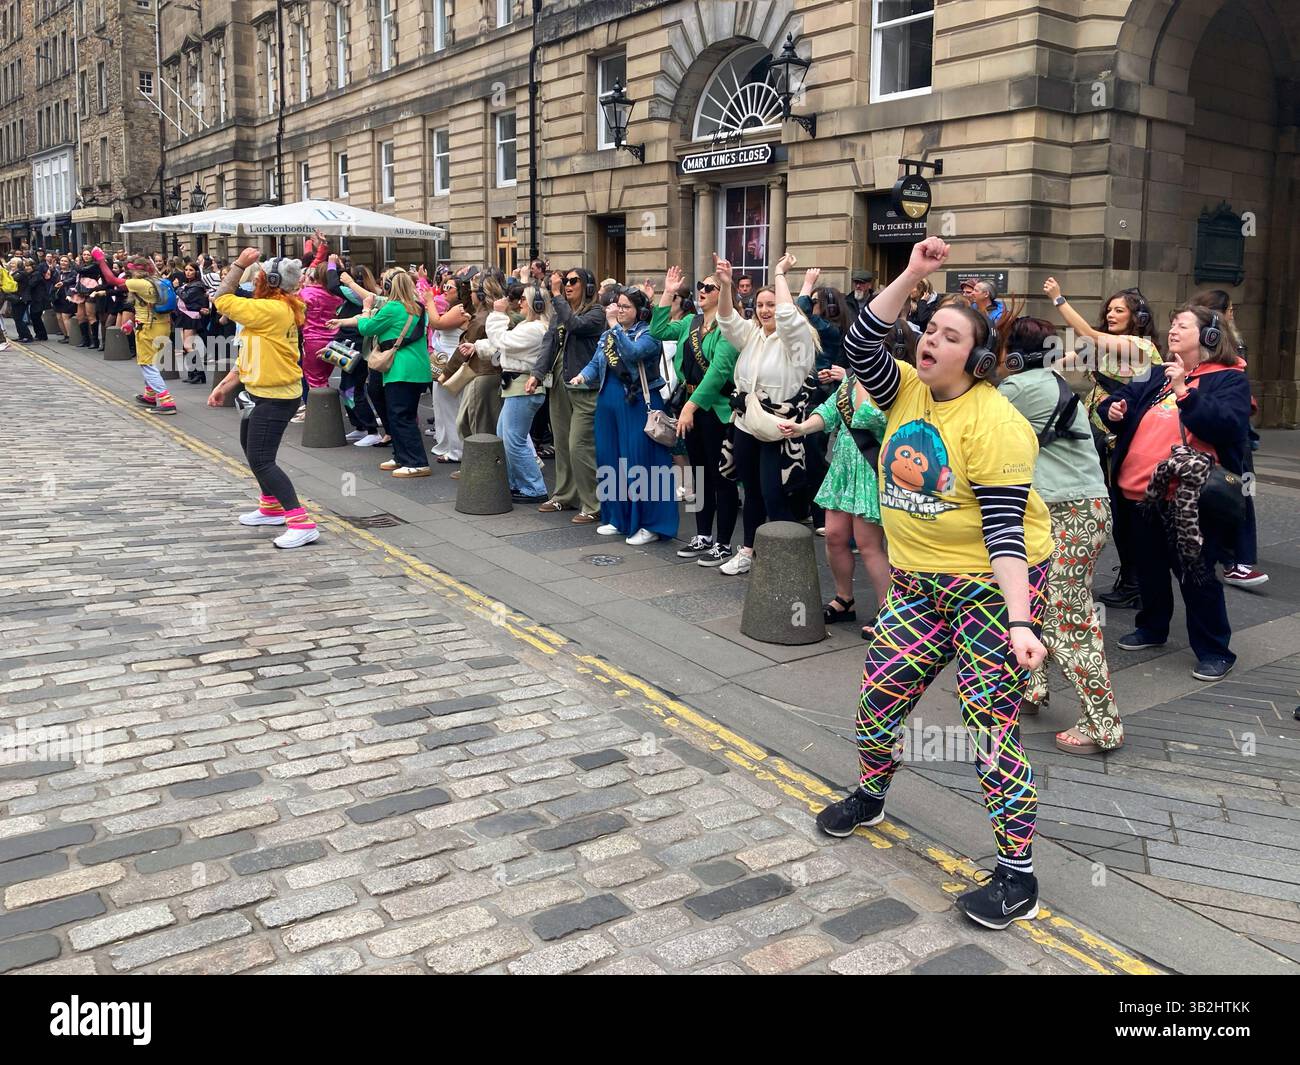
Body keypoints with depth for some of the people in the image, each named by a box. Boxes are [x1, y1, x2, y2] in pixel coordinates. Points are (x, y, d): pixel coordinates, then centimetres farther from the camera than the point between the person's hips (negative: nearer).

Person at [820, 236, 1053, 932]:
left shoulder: (993, 423, -19)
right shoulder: (907, 390, 2)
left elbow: (1005, 528, -23)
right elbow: (859, 346, -12)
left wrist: (1021, 622, -30)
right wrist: (912, 276, -18)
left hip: (992, 586, -7)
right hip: (918, 582, 7)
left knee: (990, 726, -5)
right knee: (879, 698, 14)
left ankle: (1018, 877, 8)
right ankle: (869, 796, 42)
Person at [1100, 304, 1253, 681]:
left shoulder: (1229, 380, -3)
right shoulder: (1157, 375, 16)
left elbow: (1226, 424, -19)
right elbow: (1121, 398, 21)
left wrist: (1185, 392, -25)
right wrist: (1113, 408, -2)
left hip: (1190, 497, -6)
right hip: (1142, 490, 6)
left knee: (1196, 574, -1)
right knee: (1149, 567, 18)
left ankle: (1214, 650, 12)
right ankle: (1152, 628, 37)